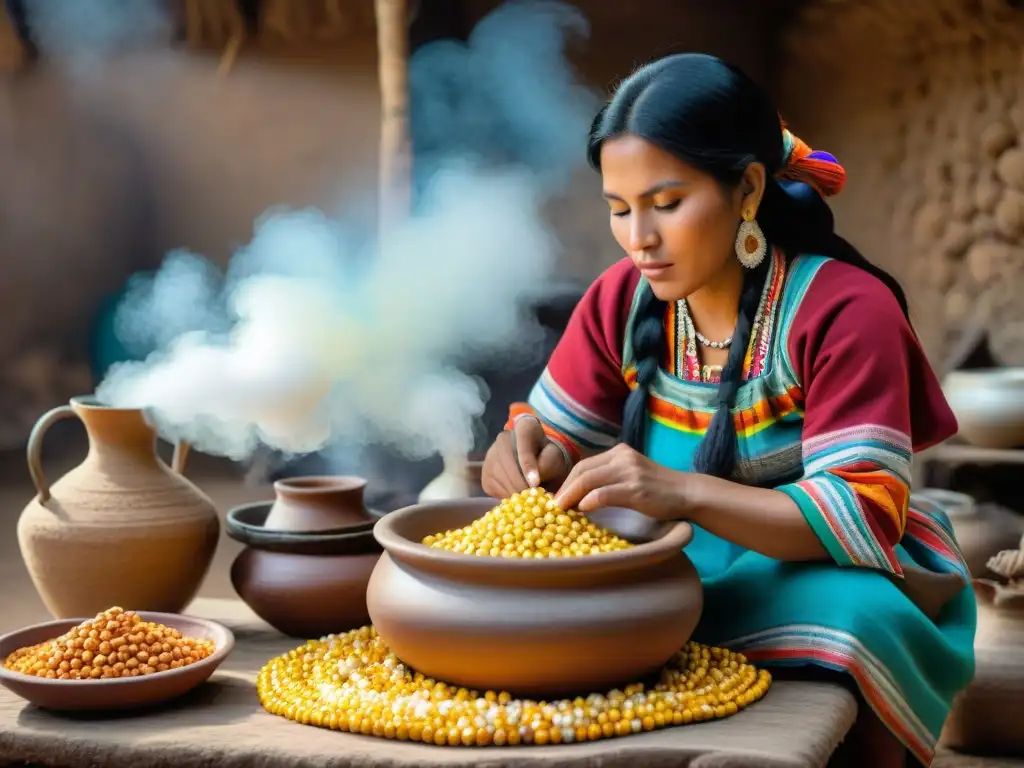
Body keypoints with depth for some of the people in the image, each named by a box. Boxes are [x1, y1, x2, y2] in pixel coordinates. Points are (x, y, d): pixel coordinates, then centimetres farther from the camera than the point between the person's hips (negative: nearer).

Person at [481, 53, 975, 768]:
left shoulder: (845, 310, -18)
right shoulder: (622, 299, -2)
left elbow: (865, 515, -25)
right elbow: (559, 437, 4)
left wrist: (683, 492, -39)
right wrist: (533, 456, -22)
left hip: (818, 569, -4)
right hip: (680, 566, 4)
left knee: (847, 617, -38)